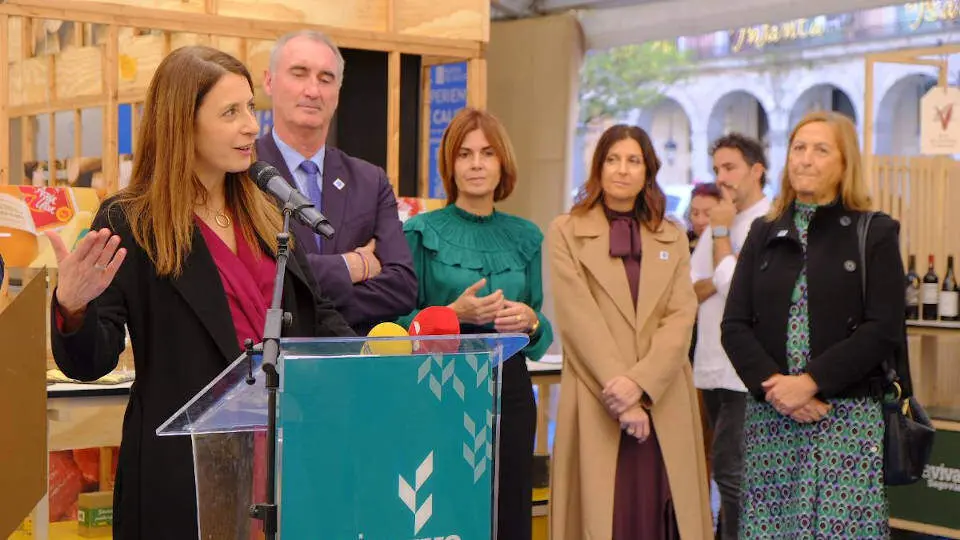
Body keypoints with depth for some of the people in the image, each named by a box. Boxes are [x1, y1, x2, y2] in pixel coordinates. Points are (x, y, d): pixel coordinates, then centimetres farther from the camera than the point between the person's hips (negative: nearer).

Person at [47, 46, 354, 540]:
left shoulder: (268, 214, 11)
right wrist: (72, 307, -28)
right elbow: (89, 365, -8)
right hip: (182, 467, -5)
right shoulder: (127, 224, -6)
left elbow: (314, 313, 18)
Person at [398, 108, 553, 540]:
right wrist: (455, 314, -17)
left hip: (510, 391, 3)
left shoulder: (525, 237, 10)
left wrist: (530, 322, -8)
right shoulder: (423, 232, 0)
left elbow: (543, 338, 13)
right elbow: (400, 323, -2)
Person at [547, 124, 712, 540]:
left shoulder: (673, 238, 13)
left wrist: (639, 382, -14)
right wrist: (621, 397, -14)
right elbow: (579, 319, -6)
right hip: (598, 405, -2)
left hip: (663, 404, 3)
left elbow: (682, 317, 2)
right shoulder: (566, 232, 4)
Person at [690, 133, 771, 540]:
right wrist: (716, 280, -11)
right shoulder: (719, 222, 14)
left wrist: (721, 234, -7)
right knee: (729, 469, 14)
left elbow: (738, 288, -17)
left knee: (730, 469, -10)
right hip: (710, 367, 8)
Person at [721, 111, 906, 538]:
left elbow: (883, 330, -7)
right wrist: (773, 387, -11)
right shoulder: (764, 233, 13)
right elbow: (735, 324, 5)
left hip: (846, 417, -3)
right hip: (769, 413, 3)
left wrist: (810, 383, -15)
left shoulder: (875, 233, 3)